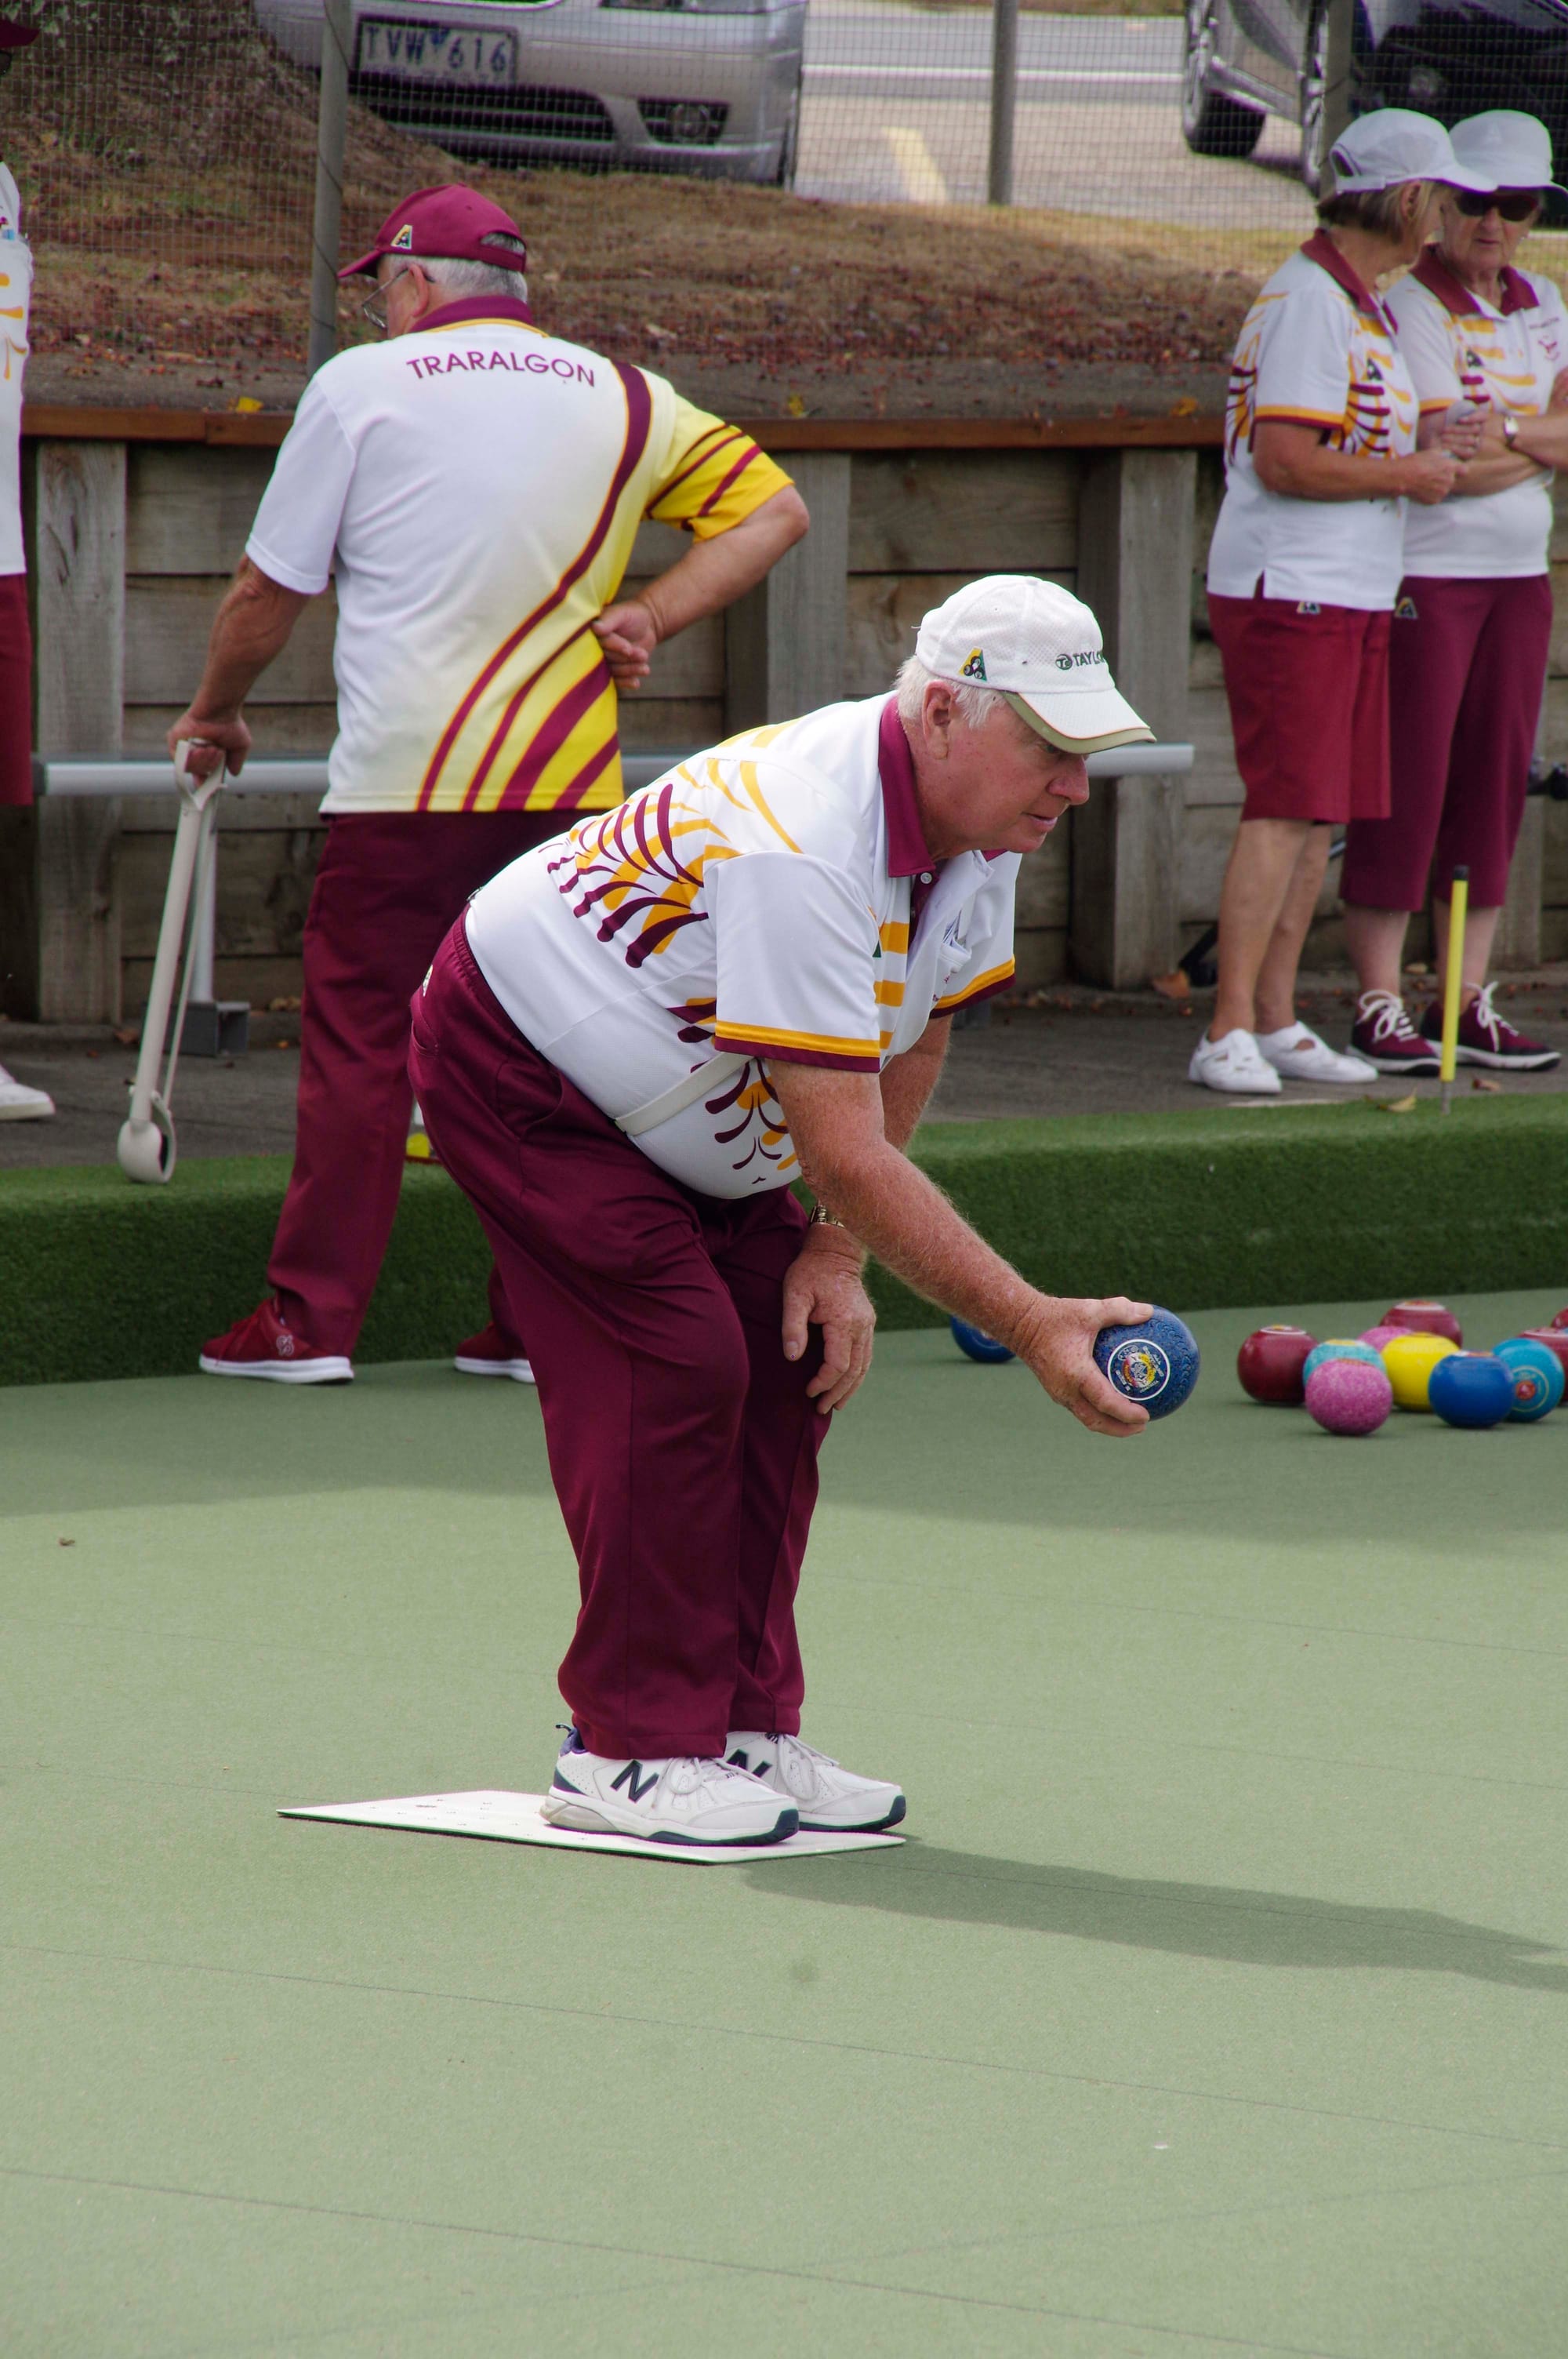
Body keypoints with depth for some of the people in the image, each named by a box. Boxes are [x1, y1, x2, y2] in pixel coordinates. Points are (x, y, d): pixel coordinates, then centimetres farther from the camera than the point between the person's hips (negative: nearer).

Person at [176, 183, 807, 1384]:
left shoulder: (360, 385, 0)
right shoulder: (623, 400, 10)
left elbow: (269, 590, 5)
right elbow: (773, 508, 9)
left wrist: (218, 710, 22)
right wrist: (648, 616, 4)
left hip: (404, 786, -3)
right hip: (572, 784, 3)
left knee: (358, 1042, 2)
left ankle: (312, 1317, 1)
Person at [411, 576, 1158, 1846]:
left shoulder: (972, 834, -10)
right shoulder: (799, 851, -38)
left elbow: (910, 1049, 5)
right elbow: (846, 1152, -39)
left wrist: (835, 1256, -4)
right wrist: (1033, 1326, -40)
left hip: (684, 1102, 9)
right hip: (518, 1067, -9)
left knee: (792, 1354, 0)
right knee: (675, 1359, -18)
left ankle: (743, 1728, 7)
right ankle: (631, 1752, -10)